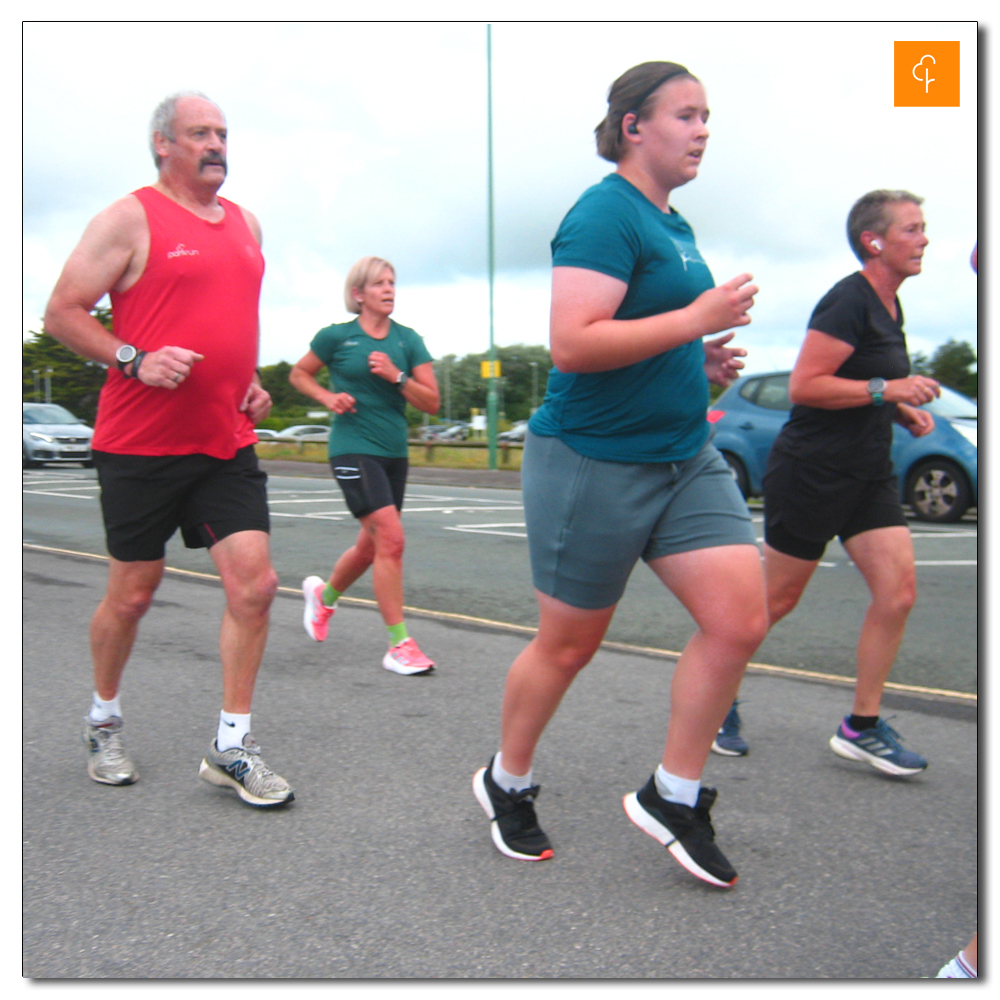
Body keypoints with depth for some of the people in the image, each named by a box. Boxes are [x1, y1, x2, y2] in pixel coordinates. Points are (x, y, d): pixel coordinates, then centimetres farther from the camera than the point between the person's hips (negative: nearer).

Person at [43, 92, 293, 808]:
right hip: (142, 445, -5)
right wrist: (134, 360, -19)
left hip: (227, 443, 5)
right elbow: (62, 312, -6)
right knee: (133, 594, 6)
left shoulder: (246, 224, 14)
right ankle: (104, 721, 32)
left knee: (254, 583, -5)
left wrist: (252, 381, 13)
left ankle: (232, 747, 7)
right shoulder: (131, 218, -5)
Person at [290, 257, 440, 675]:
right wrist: (328, 398, -4)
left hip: (395, 453, 5)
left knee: (371, 546, 14)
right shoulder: (336, 336, 0)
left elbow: (431, 402, 3)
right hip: (353, 448, -5)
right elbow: (298, 374, 14)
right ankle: (399, 645, -12)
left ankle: (323, 594, 45)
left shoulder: (408, 340, 7)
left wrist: (396, 376, -12)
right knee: (391, 537, -19)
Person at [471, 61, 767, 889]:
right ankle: (506, 784, 30)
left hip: (683, 457, 9)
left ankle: (673, 797, 13)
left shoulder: (676, 226, 15)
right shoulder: (606, 214, -13)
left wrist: (700, 363, 10)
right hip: (593, 461, -8)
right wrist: (694, 320, -21)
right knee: (568, 645, 5)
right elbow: (572, 344, -25)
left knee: (742, 617, -3)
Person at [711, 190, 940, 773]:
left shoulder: (889, 306, 14)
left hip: (868, 474, 9)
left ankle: (863, 726, 6)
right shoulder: (849, 301, -14)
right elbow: (804, 385, -21)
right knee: (778, 599, 2)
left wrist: (904, 412, 11)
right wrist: (886, 390, -21)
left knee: (899, 588, -4)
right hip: (813, 469, -8)